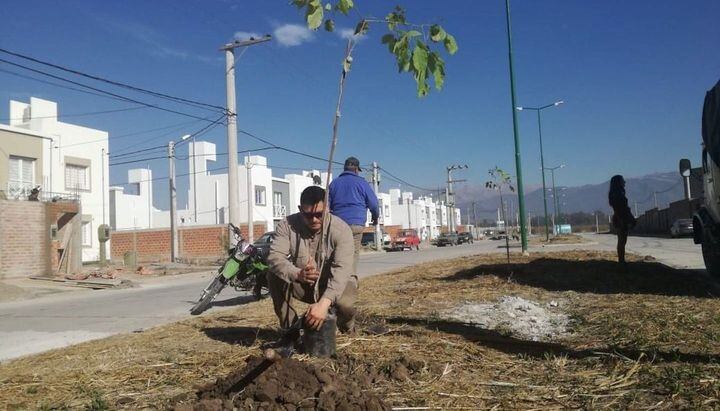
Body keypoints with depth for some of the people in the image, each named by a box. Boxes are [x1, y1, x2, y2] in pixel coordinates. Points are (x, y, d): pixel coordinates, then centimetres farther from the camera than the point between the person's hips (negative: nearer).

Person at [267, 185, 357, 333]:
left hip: (334, 284, -2)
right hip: (302, 285, 2)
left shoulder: (341, 229, -23)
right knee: (274, 275, -24)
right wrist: (298, 274, -48)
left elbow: (342, 269, -35)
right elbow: (274, 257, -26)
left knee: (344, 303, -33)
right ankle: (290, 329, -8)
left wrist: (324, 303, -50)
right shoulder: (287, 225, -16)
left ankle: (347, 329, 6)